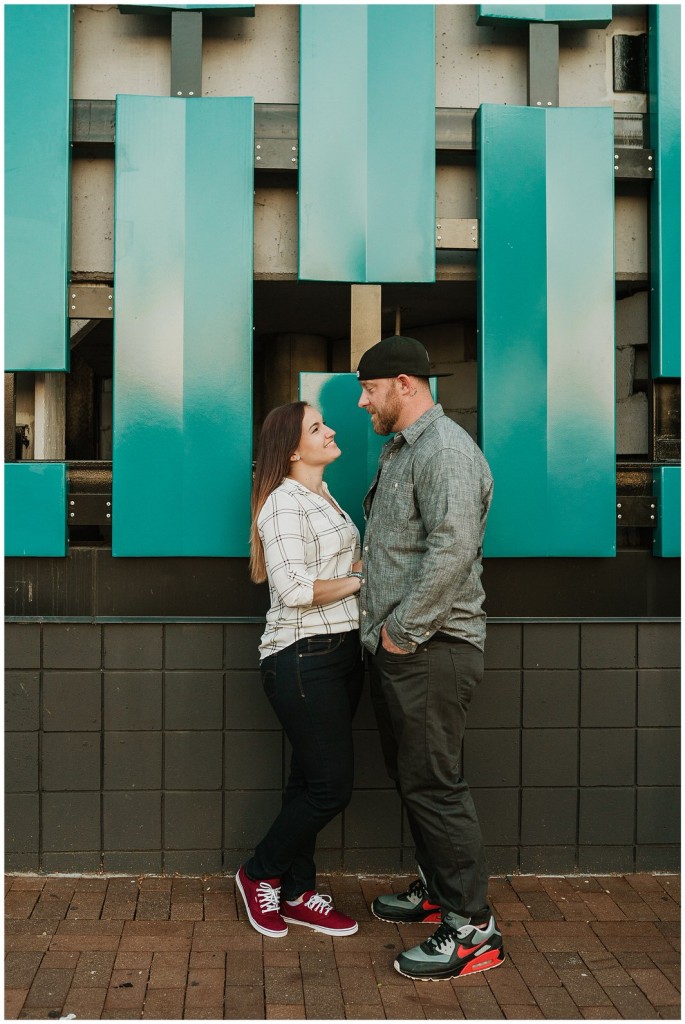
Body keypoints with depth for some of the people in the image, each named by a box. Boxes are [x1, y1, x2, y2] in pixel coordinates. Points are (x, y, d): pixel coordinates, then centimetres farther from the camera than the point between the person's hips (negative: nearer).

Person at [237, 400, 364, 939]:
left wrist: (372, 558, 3)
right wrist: (358, 579, -10)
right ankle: (260, 874, 17)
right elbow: (296, 590, -22)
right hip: (303, 657, -9)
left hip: (340, 650, 9)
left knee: (313, 780, 14)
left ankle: (297, 893, 26)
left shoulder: (324, 497, 16)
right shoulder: (285, 503, -14)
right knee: (331, 786, -4)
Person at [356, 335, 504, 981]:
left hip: (430, 648, -10)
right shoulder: (399, 450, 18)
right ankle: (436, 890, 33)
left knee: (433, 784, -6)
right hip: (395, 645, 10)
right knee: (410, 777, 18)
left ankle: (472, 929, 5)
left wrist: (404, 628, -20)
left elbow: (452, 549, -25)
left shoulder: (446, 450, -15)